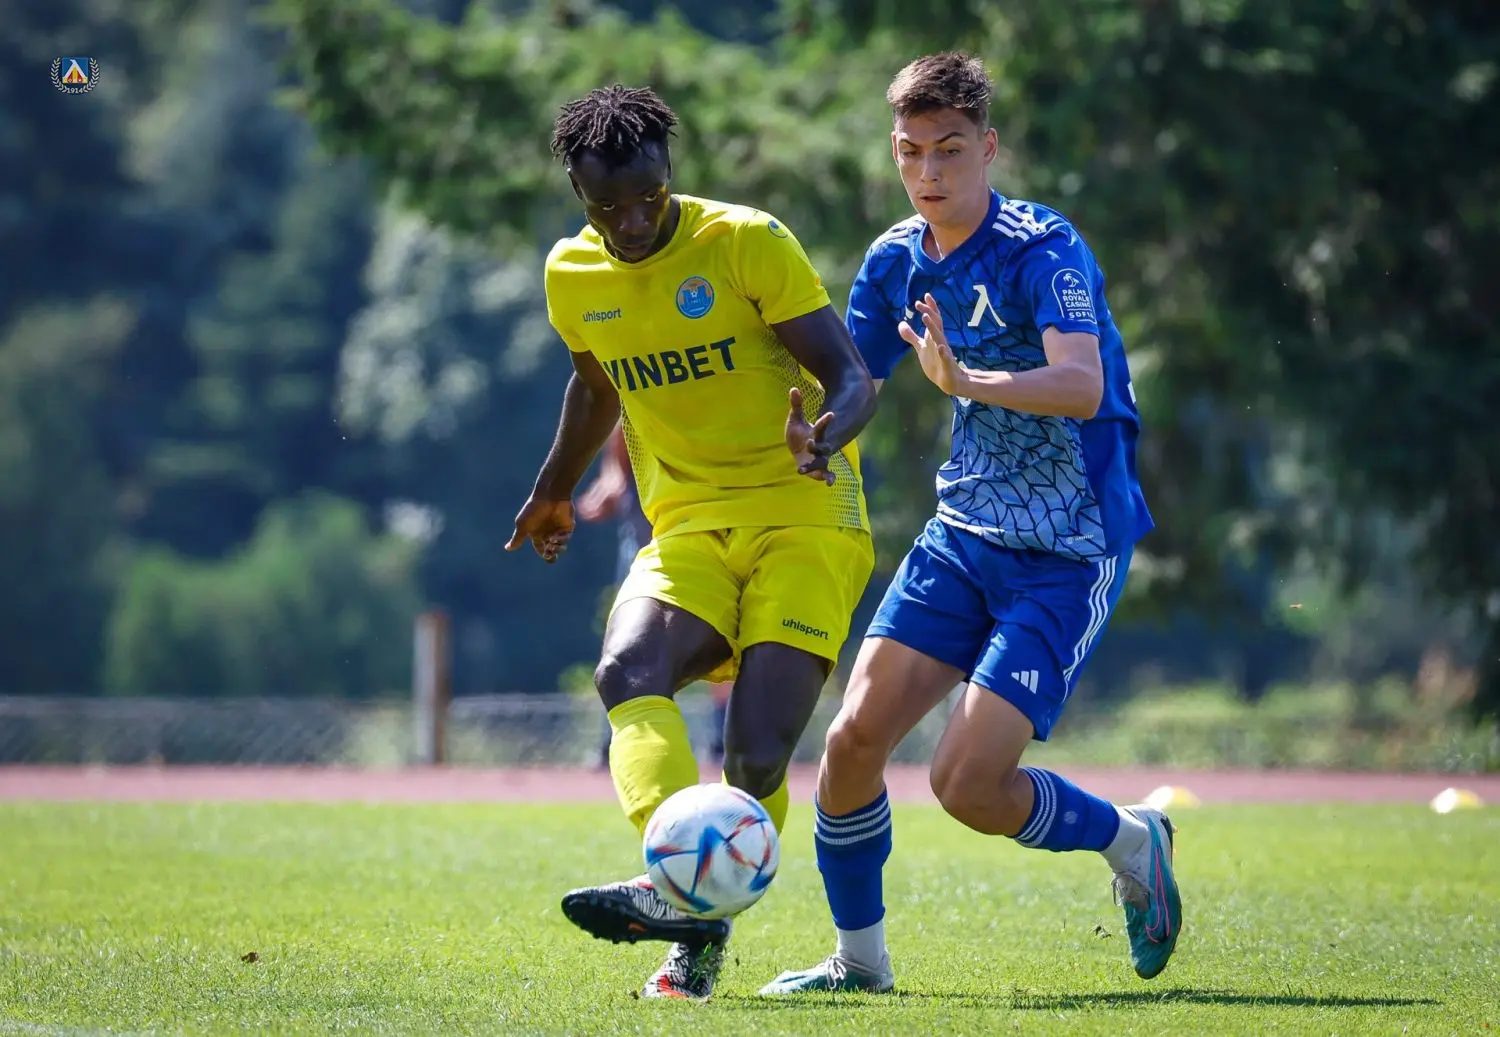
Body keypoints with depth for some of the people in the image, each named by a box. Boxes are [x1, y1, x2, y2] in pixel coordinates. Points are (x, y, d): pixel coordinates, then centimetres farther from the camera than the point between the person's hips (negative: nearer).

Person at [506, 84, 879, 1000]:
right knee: (627, 671, -28)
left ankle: (702, 934, 2)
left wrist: (826, 435, -34)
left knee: (759, 751, -17)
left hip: (805, 520, -4)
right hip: (689, 530, 4)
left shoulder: (748, 242, -10)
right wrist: (555, 492, 40)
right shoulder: (572, 275, 6)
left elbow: (853, 377, -11)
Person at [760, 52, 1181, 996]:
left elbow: (1083, 388, -33)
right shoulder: (897, 261, 4)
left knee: (967, 785, -14)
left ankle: (1131, 838, 14)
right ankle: (859, 958, 12)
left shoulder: (1044, 250, -17)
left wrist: (968, 382, -49)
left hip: (1071, 551, -6)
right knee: (855, 739, -7)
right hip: (965, 533, 6)